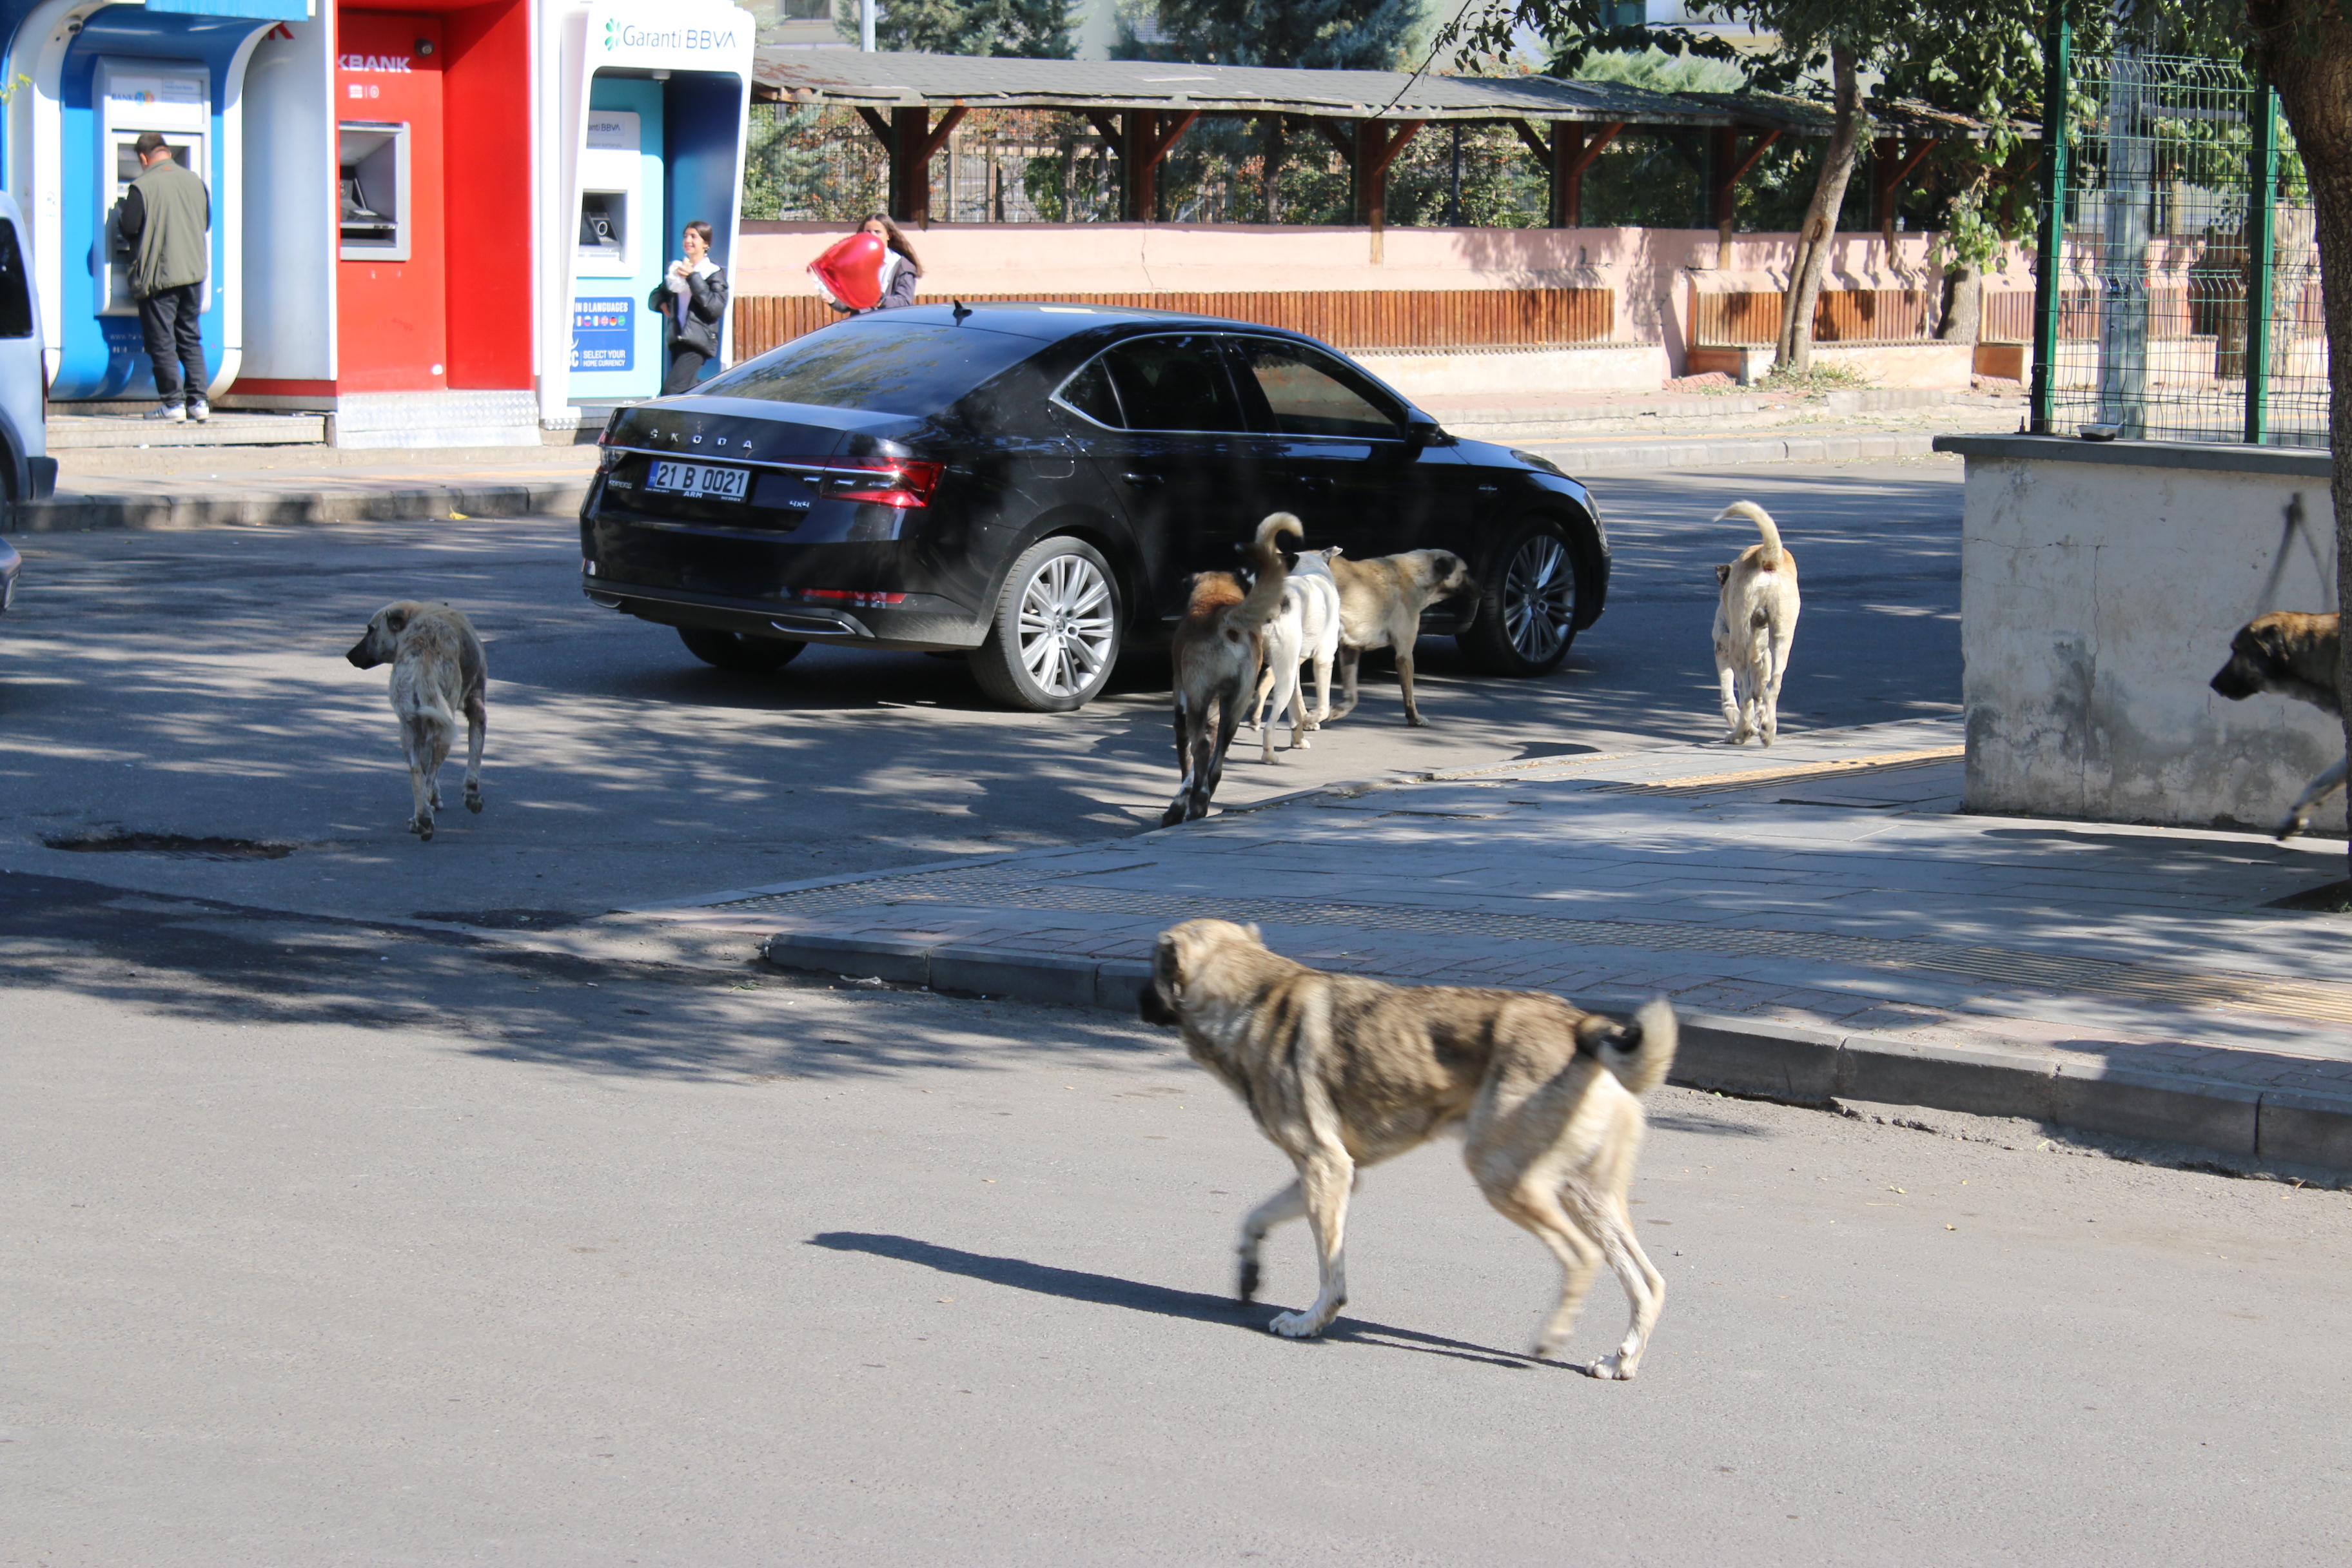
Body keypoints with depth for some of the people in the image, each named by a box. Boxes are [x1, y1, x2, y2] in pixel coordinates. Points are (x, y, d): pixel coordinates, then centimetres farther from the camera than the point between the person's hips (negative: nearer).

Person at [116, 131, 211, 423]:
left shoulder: (142, 187, -12)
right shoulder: (194, 180, 5)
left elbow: (128, 229, -14)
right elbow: (206, 222, 13)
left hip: (158, 276, -5)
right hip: (193, 271, 5)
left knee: (162, 341, 2)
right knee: (191, 338, 12)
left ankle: (173, 403, 0)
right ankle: (198, 402, 7)